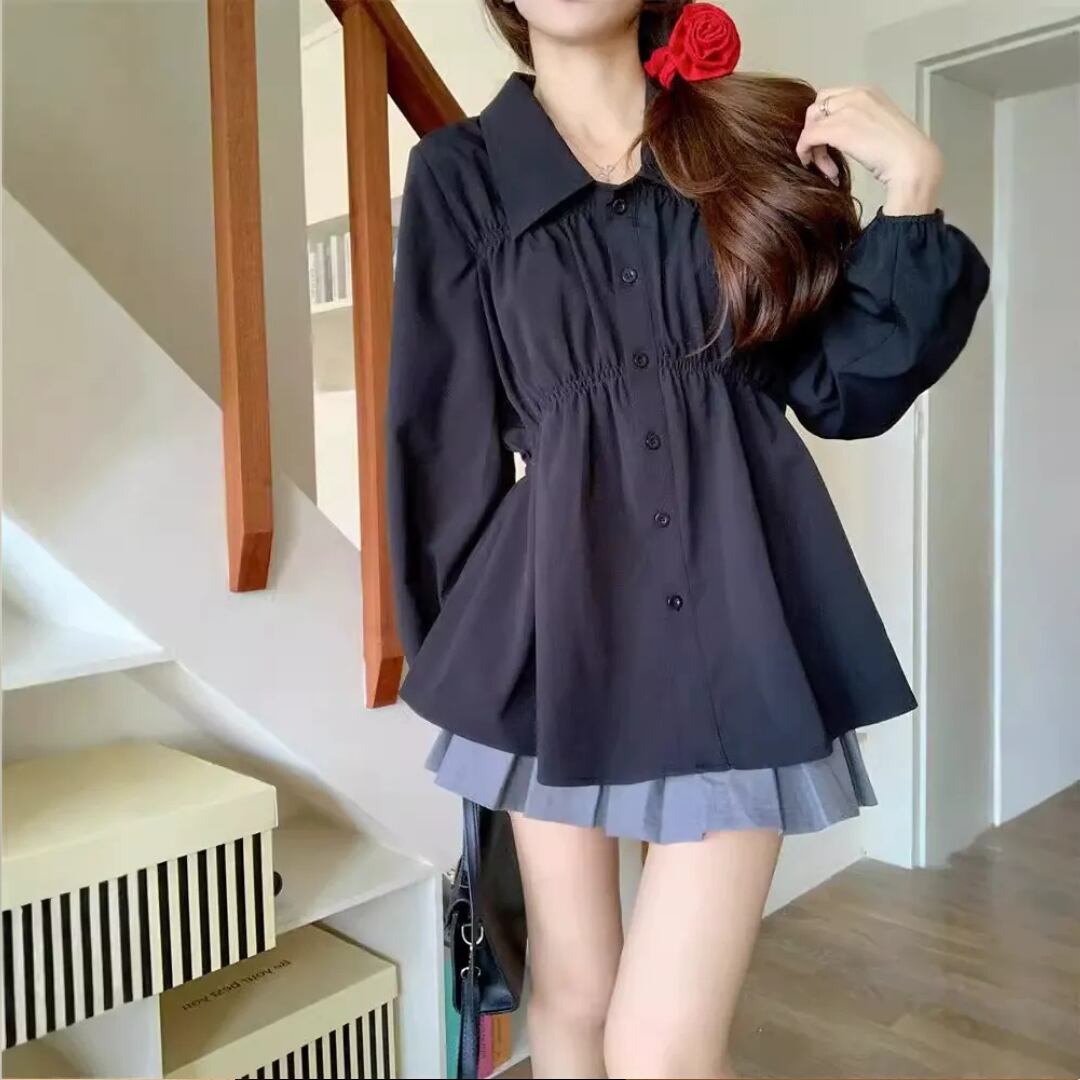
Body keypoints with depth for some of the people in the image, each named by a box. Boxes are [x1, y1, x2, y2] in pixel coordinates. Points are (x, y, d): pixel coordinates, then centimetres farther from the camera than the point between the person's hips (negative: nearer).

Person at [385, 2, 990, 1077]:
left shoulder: (756, 133, 8)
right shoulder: (459, 171, 4)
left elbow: (844, 394, 6)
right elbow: (442, 432, 3)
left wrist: (911, 196, -5)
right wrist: (458, 653, 5)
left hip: (740, 601, 0)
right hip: (555, 613, 1)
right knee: (570, 993, 16)